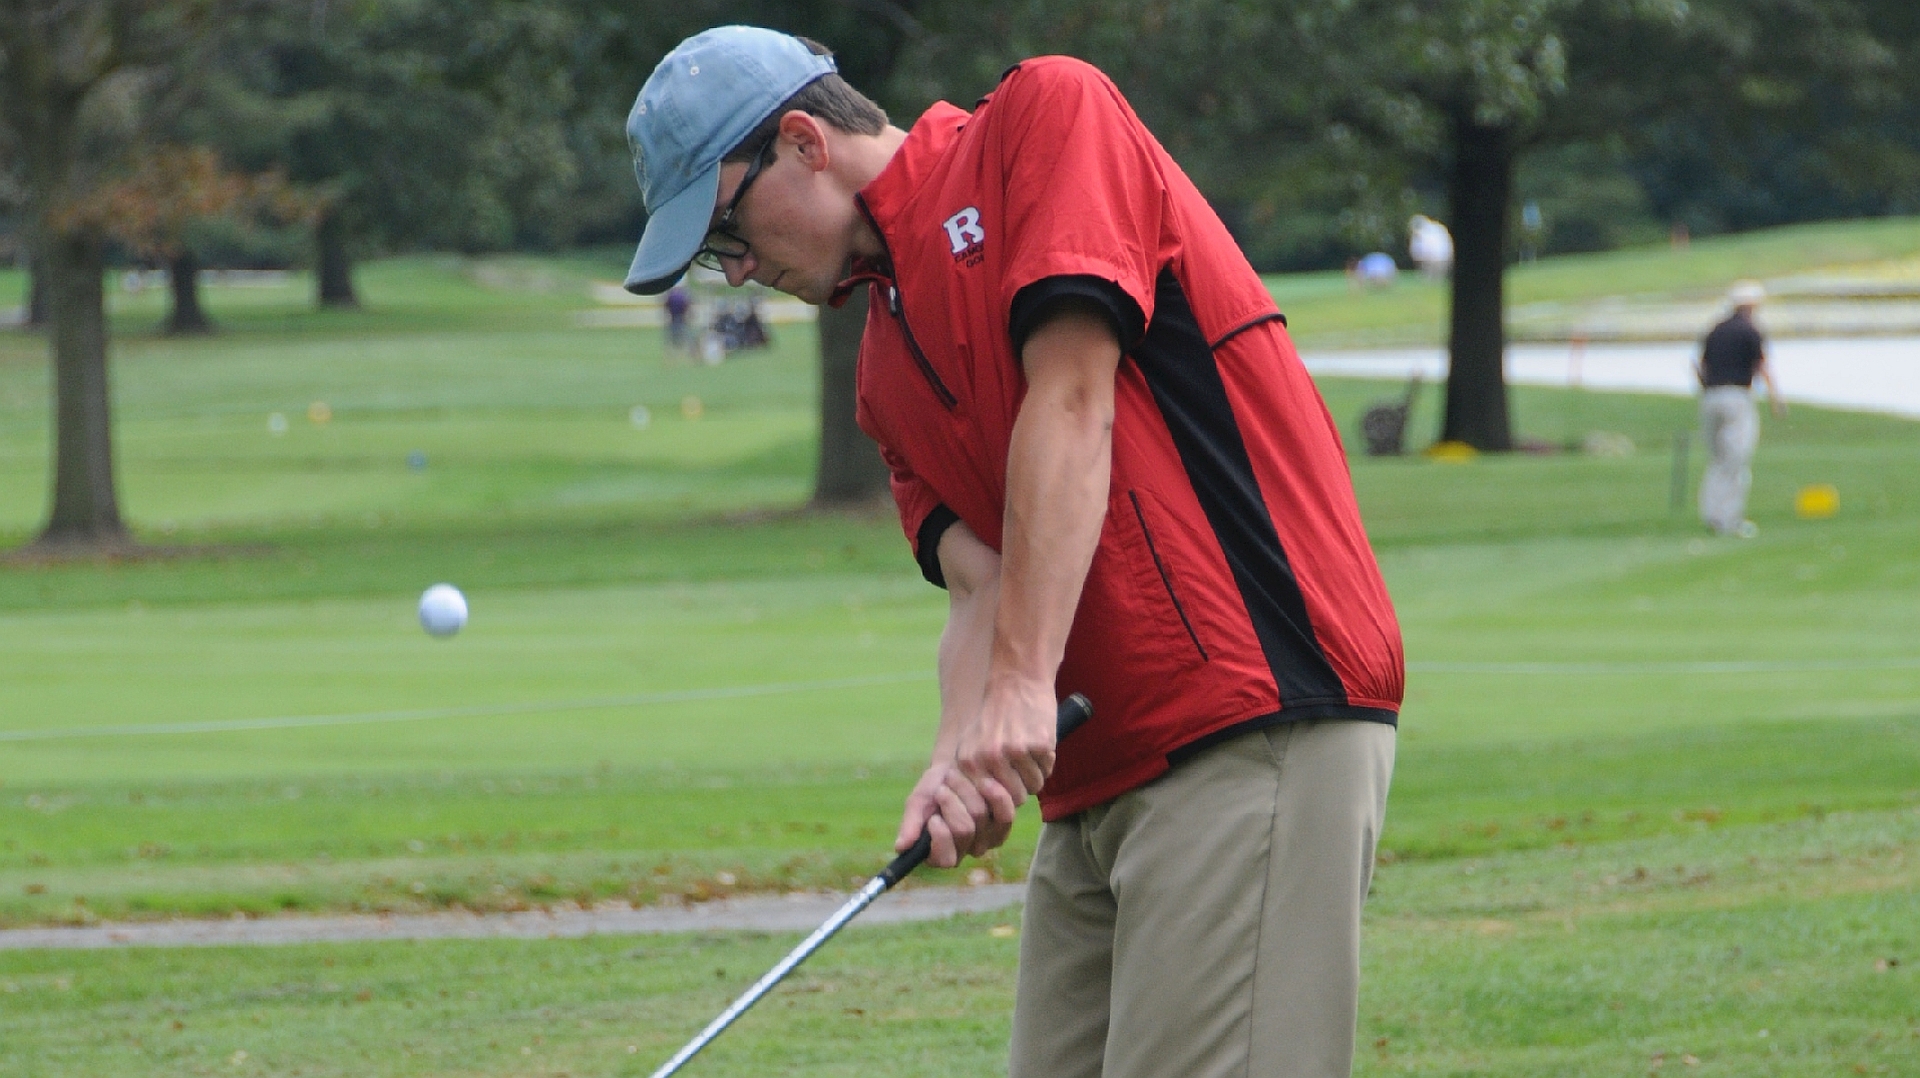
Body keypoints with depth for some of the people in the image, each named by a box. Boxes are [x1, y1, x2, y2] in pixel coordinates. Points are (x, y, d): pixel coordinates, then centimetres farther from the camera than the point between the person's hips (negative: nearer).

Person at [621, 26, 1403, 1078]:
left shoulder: (1047, 114, -1)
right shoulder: (886, 376, 21)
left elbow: (1073, 403, -12)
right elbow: (979, 581, 9)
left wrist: (1023, 683, -19)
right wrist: (961, 752, -13)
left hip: (1256, 724, -9)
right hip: (1101, 780, 9)